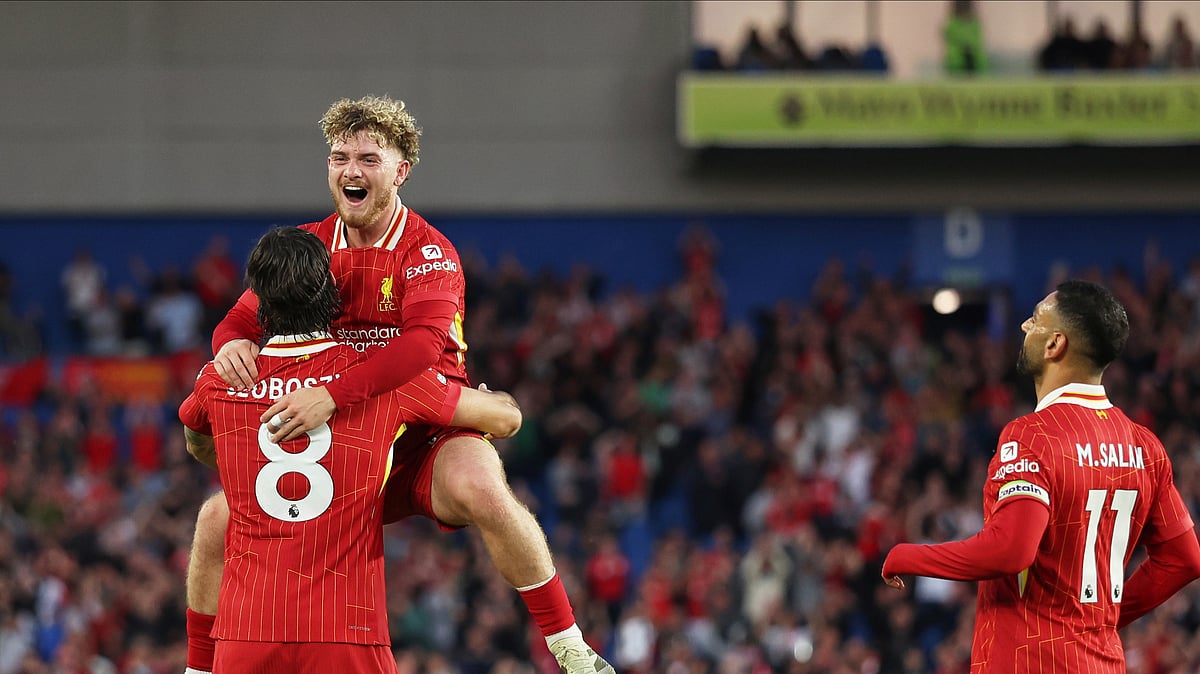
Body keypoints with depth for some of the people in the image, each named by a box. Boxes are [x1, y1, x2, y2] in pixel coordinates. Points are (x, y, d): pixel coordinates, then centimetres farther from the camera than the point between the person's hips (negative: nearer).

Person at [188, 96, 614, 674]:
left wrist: (333, 397, -41)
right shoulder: (306, 246, 6)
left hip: (426, 437, -5)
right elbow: (241, 320, 8)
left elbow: (425, 343, -28)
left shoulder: (428, 252, -11)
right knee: (217, 520, -8)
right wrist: (233, 344, -19)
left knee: (481, 490, -37)